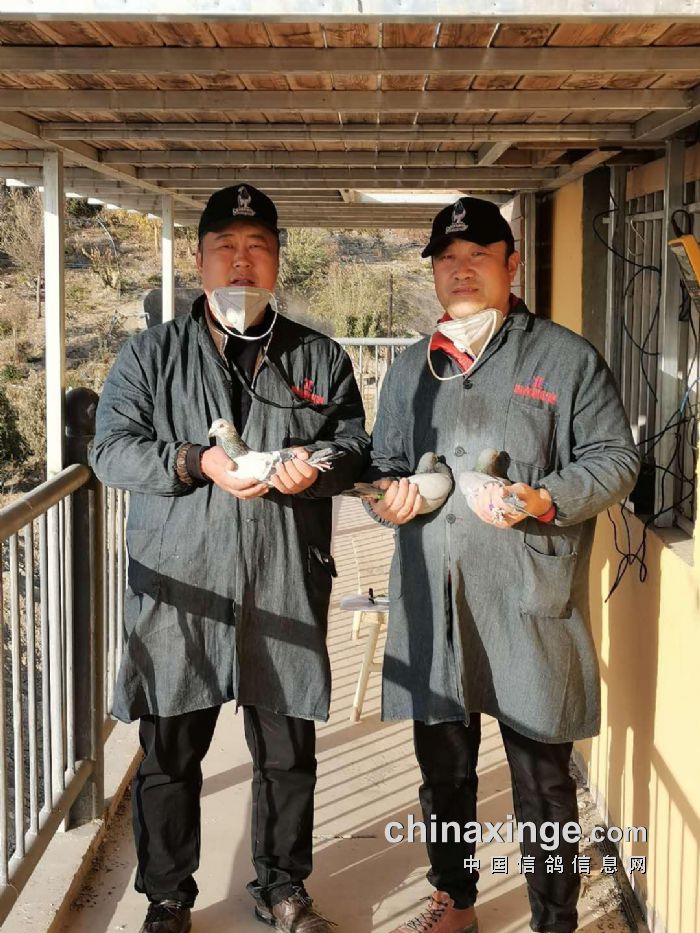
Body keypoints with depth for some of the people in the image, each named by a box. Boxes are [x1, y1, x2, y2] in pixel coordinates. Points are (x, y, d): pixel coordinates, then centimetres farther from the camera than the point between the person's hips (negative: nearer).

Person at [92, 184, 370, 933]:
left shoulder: (320, 358, 10)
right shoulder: (150, 354, 6)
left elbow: (355, 446, 10)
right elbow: (110, 450, -1)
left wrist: (318, 464, -13)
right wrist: (199, 463, -16)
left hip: (286, 589, 1)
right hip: (178, 590, -1)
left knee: (287, 752, 12)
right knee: (170, 754, 8)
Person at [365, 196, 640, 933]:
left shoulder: (566, 358, 0)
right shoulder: (410, 368, 15)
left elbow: (614, 458, -2)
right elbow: (383, 461, 24)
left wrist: (542, 501, -17)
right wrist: (388, 493, 0)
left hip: (528, 605, -4)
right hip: (431, 603, 5)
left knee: (541, 778, 4)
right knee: (443, 767, 17)